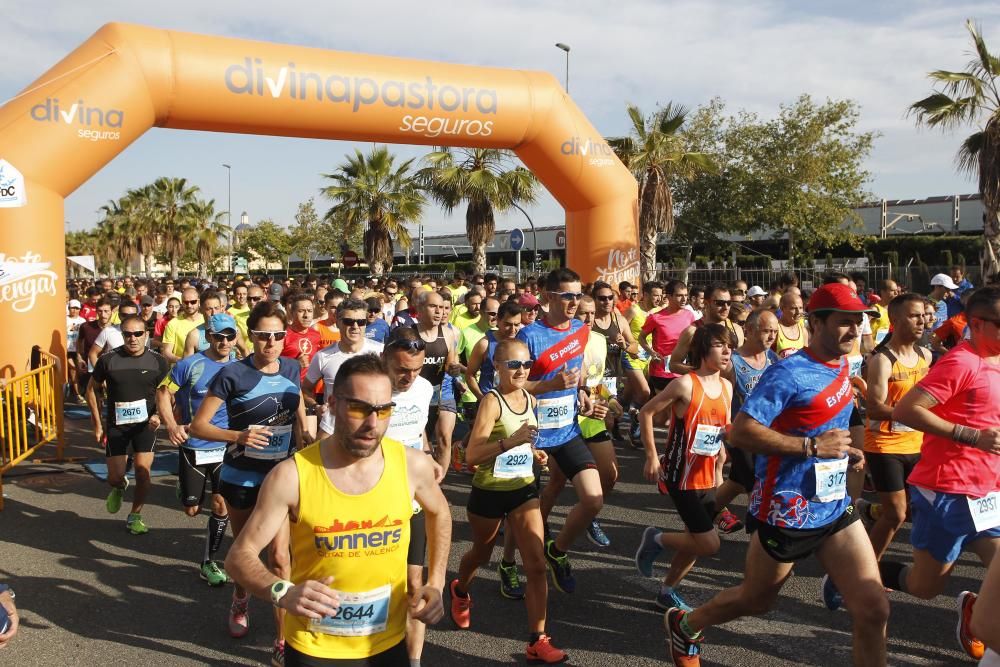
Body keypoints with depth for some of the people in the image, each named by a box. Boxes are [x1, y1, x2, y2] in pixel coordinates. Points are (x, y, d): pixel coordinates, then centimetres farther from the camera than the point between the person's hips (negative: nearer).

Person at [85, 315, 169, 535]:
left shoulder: (157, 362, -7)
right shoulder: (108, 360, -8)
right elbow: (91, 389, 5)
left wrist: (158, 415, -13)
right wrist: (98, 424, 3)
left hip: (144, 424, 0)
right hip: (116, 424, 0)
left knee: (142, 471, -8)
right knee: (115, 477, 1)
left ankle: (135, 517, 13)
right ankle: (119, 487, 40)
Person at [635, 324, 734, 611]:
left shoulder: (726, 386, 4)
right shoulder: (686, 384, -17)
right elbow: (646, 412, -11)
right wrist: (652, 457, -12)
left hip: (707, 477, 7)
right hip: (682, 476, -7)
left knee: (696, 542, 14)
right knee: (709, 544, -8)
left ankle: (667, 592, 33)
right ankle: (656, 539, 15)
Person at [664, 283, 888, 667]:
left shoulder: (842, 367, 6)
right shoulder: (789, 373, -20)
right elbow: (740, 432, -26)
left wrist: (843, 451, 6)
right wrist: (811, 446, -26)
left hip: (836, 508, 7)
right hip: (787, 514, -7)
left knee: (874, 609, 0)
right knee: (755, 600, 15)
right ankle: (684, 625, 42)